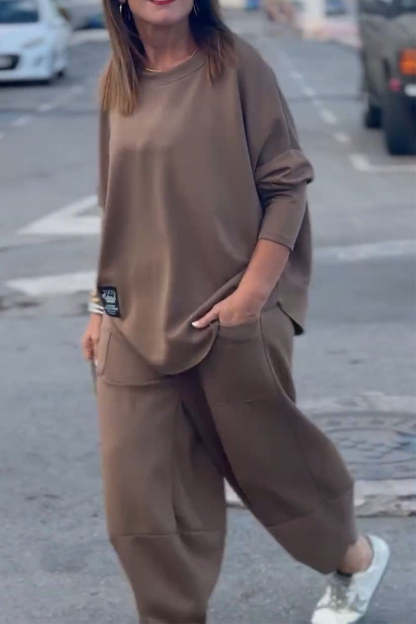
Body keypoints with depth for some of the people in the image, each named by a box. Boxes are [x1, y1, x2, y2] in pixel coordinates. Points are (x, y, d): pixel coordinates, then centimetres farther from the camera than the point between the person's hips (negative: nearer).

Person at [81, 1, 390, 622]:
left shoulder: (236, 66, -8)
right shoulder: (117, 83, 7)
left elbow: (287, 187, -9)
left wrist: (251, 295, -16)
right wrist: (103, 305, 14)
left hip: (231, 319, -4)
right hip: (137, 326, 5)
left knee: (268, 456, 12)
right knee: (140, 492, 1)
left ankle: (356, 557, 40)